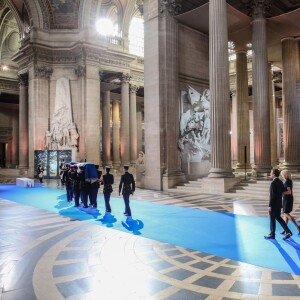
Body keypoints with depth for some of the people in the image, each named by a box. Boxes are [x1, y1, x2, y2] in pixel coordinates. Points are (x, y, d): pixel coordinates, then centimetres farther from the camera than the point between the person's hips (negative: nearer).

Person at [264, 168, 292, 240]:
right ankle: (288, 231, 12)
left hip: (274, 204, -8)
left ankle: (272, 234, 15)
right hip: (279, 204, 8)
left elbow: (272, 195, -22)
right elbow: (283, 192, 12)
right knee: (278, 217, 18)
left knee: (272, 219, 4)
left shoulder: (273, 183, -20)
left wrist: (270, 206, -18)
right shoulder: (281, 182, 6)